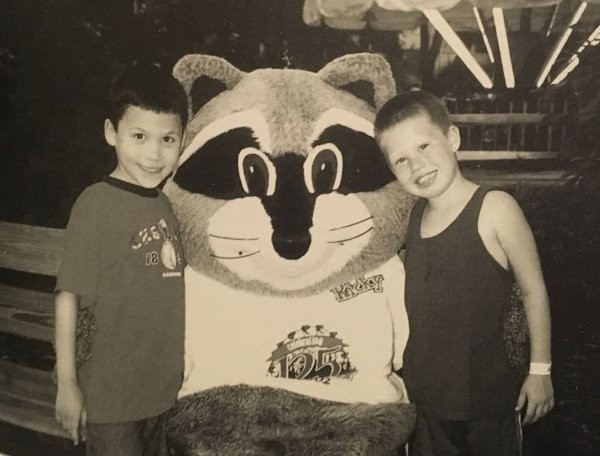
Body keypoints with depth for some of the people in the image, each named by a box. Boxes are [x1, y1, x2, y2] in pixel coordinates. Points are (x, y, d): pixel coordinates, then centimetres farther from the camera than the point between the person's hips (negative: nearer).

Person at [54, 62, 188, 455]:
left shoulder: (164, 206, 1)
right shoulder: (97, 202, -16)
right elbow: (69, 295, -14)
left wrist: (174, 368, 11)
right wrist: (67, 383, -12)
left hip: (159, 390, 6)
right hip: (109, 397, -6)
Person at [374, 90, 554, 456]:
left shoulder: (494, 209, -18)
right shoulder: (411, 215, -4)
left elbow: (533, 290, -9)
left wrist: (540, 370, -3)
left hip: (487, 397, -4)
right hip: (423, 395, 4)